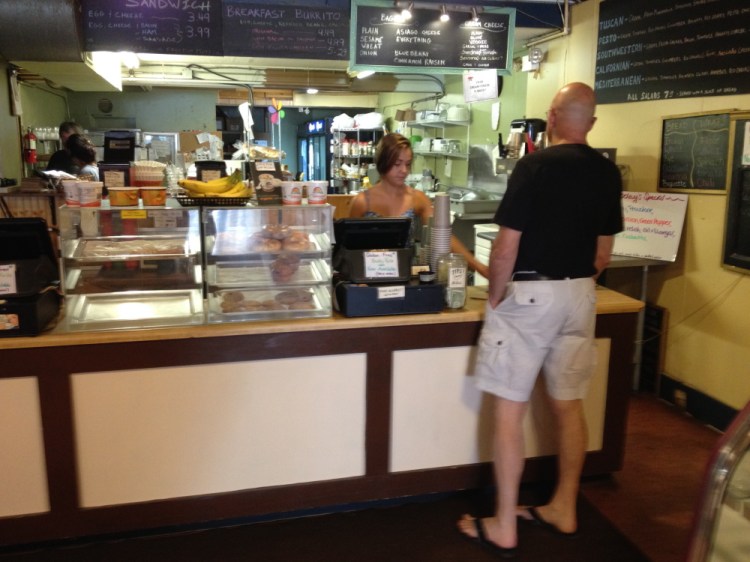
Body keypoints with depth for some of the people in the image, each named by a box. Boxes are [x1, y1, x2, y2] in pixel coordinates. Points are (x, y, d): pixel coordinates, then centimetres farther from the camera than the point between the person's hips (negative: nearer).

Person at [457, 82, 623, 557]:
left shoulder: (535, 165, -13)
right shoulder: (608, 173, 6)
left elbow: (507, 247, -16)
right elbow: (604, 254, 11)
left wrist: (494, 297, -3)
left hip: (529, 294, -6)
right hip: (580, 295, 7)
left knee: (510, 410, 2)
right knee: (569, 405, 16)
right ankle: (564, 510, 30)